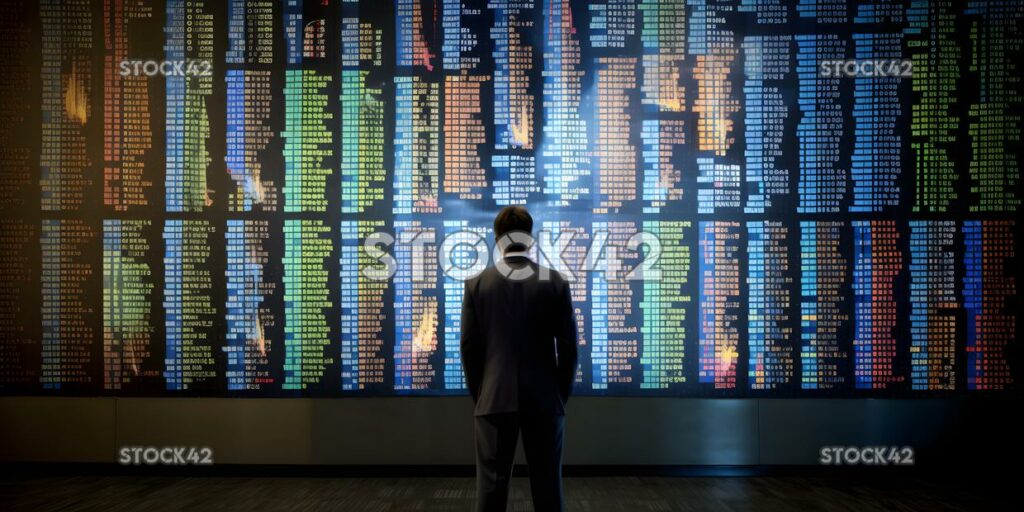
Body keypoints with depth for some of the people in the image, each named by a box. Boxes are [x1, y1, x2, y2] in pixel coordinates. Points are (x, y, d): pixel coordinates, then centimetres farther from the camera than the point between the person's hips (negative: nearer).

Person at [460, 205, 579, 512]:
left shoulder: (477, 284, -1)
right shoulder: (555, 282, -2)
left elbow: (469, 347, 0)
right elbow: (568, 346, -1)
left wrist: (479, 395, 10)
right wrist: (562, 394, 9)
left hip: (495, 398, 0)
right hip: (545, 399, 0)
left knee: (492, 483, 3)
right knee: (547, 482, 6)